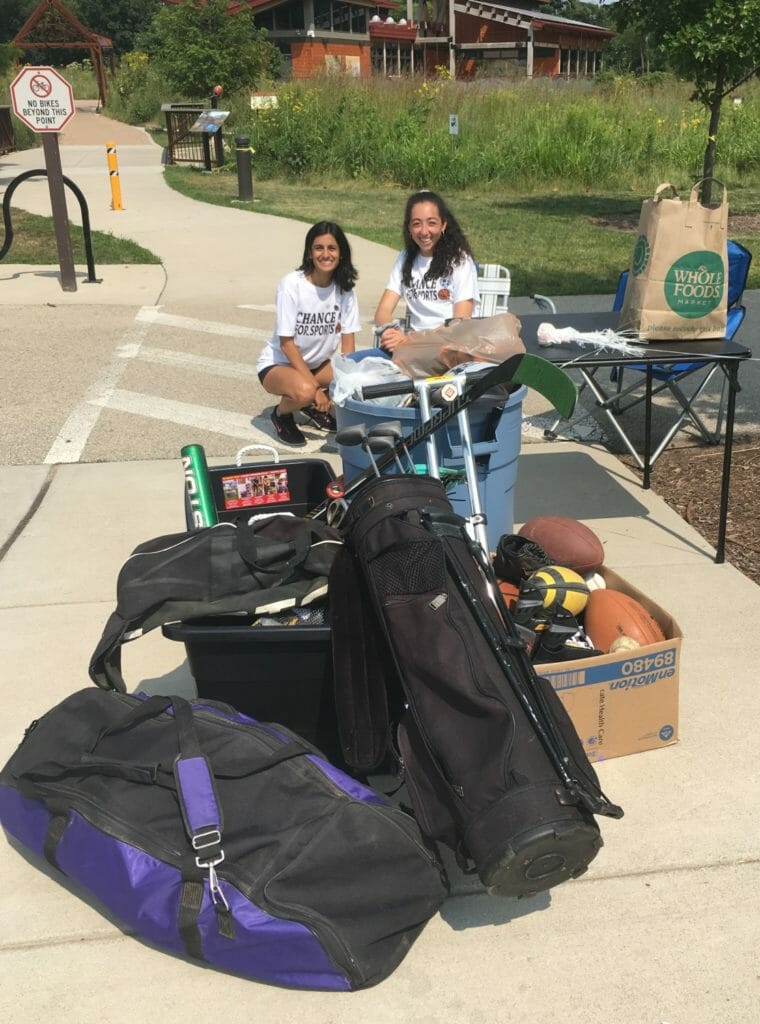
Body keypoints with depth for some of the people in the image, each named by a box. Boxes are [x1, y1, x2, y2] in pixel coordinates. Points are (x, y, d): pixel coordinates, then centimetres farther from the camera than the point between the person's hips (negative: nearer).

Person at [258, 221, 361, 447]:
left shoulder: (344, 287, -5)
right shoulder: (291, 284, -20)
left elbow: (348, 341, -7)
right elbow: (287, 343, -20)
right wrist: (316, 387, -24)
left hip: (316, 363, 5)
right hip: (278, 364, -5)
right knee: (305, 391, -38)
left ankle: (315, 408, 8)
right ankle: (281, 413, -1)